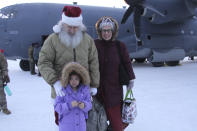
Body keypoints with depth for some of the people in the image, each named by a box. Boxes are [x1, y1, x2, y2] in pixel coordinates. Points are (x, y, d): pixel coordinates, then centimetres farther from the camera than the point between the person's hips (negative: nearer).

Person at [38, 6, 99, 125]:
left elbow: (93, 63, 4)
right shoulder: (52, 39, -7)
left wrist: (94, 85, 2)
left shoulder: (88, 39, 1)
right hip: (61, 90, -2)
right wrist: (54, 82, -24)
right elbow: (43, 63, -12)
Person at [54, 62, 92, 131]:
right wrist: (69, 105, -30)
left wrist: (84, 105, -25)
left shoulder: (84, 90, -1)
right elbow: (57, 107, -14)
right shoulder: (63, 91, -11)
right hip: (66, 125, -3)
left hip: (80, 124, 3)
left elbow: (89, 104, -2)